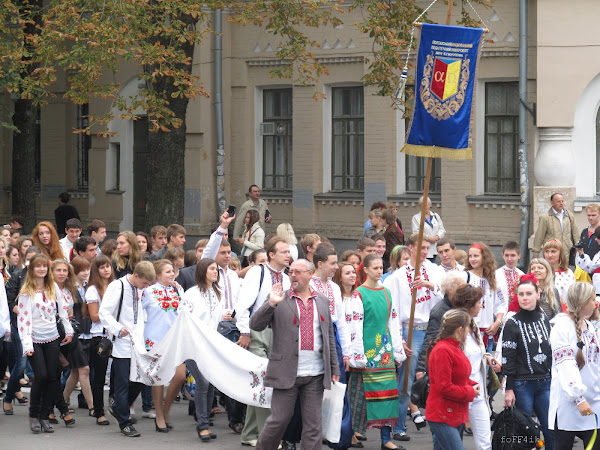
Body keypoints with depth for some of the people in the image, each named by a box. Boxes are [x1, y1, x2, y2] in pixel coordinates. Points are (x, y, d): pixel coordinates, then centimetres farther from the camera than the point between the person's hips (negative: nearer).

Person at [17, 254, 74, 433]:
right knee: (41, 376, -15)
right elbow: (23, 318, -11)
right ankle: (33, 415, 2)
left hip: (52, 339, 4)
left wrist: (68, 331, 9)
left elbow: (62, 310, 14)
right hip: (35, 340, -4)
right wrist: (26, 344, -17)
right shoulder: (26, 292, -6)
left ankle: (45, 416, 8)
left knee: (52, 377, -1)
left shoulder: (53, 288, 7)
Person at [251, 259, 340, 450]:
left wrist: (334, 368, 13)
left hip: (315, 375, 3)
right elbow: (255, 325, -6)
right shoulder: (280, 300, 2)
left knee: (313, 424, 4)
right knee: (280, 419, -1)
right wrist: (271, 304, -20)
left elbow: (329, 337, 16)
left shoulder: (322, 301, 13)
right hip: (286, 373, -3)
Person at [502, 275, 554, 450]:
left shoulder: (544, 319, 9)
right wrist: (509, 389, -11)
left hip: (545, 383, 4)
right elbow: (508, 360, -6)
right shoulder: (513, 324, -4)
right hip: (522, 385, -4)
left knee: (551, 432, 2)